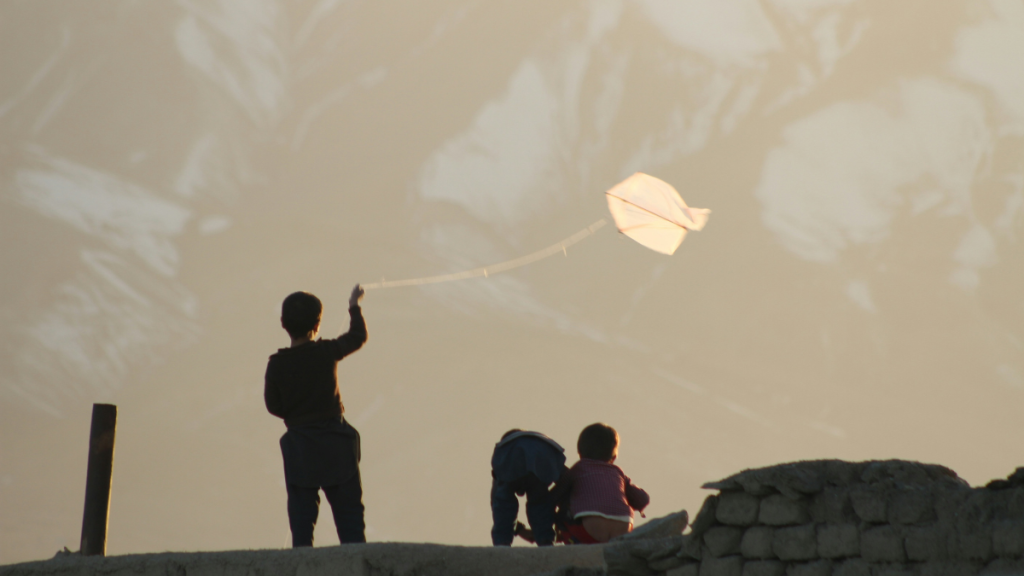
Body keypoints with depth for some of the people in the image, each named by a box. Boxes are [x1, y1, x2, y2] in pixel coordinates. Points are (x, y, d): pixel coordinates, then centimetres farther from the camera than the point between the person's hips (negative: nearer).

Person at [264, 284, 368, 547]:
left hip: (299, 448, 1)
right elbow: (358, 336, 12)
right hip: (336, 445, 0)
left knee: (301, 517, 5)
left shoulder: (276, 364, -6)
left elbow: (273, 406, 3)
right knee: (349, 513, 4)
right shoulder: (327, 352, -6)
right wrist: (354, 307, 28)